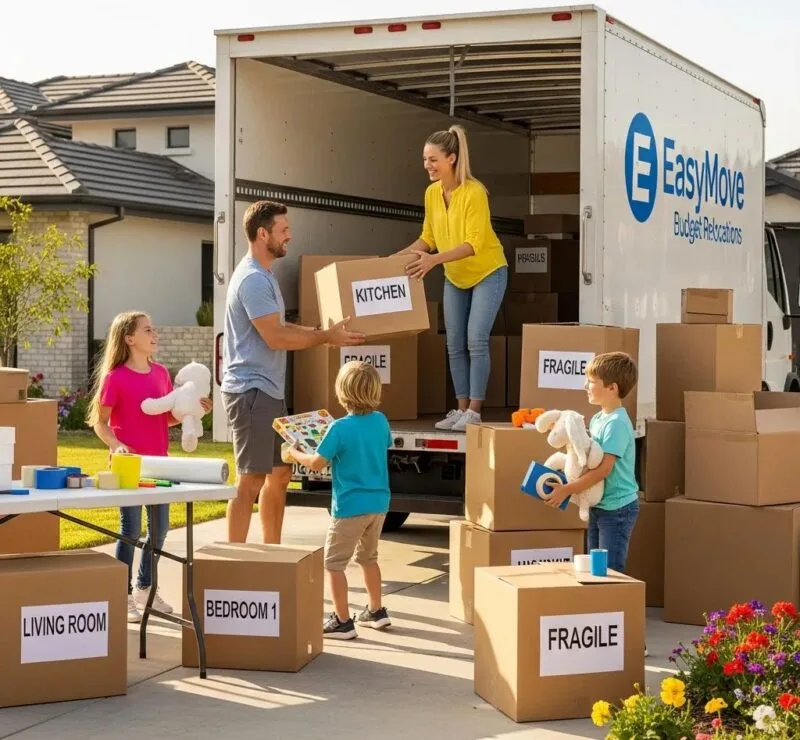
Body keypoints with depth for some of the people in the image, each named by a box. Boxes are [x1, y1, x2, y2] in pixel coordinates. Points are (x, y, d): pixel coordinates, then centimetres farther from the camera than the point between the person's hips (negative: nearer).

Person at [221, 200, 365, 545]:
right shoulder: (253, 279, -17)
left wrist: (322, 331, 14)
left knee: (279, 474, 15)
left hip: (268, 391, 11)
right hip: (251, 390, -11)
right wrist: (326, 337, -10)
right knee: (251, 481, -9)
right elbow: (275, 338, -19)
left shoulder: (263, 275, 16)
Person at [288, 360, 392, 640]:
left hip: (350, 506, -7)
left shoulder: (340, 428, -18)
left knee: (333, 563, 4)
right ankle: (376, 611, 32)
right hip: (379, 503, 7)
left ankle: (342, 622, 3)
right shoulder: (380, 421, 0)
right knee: (368, 556, 25)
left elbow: (317, 463, -13)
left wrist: (294, 453, 5)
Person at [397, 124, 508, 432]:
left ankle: (474, 412, -7)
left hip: (487, 273, -7)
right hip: (455, 278, 7)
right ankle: (461, 409, 12)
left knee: (476, 341, -11)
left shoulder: (474, 192, -25)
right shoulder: (431, 193, -5)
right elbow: (428, 238, 6)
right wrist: (399, 256, -8)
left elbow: (474, 243, -30)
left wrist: (435, 259, -40)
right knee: (455, 344, 5)